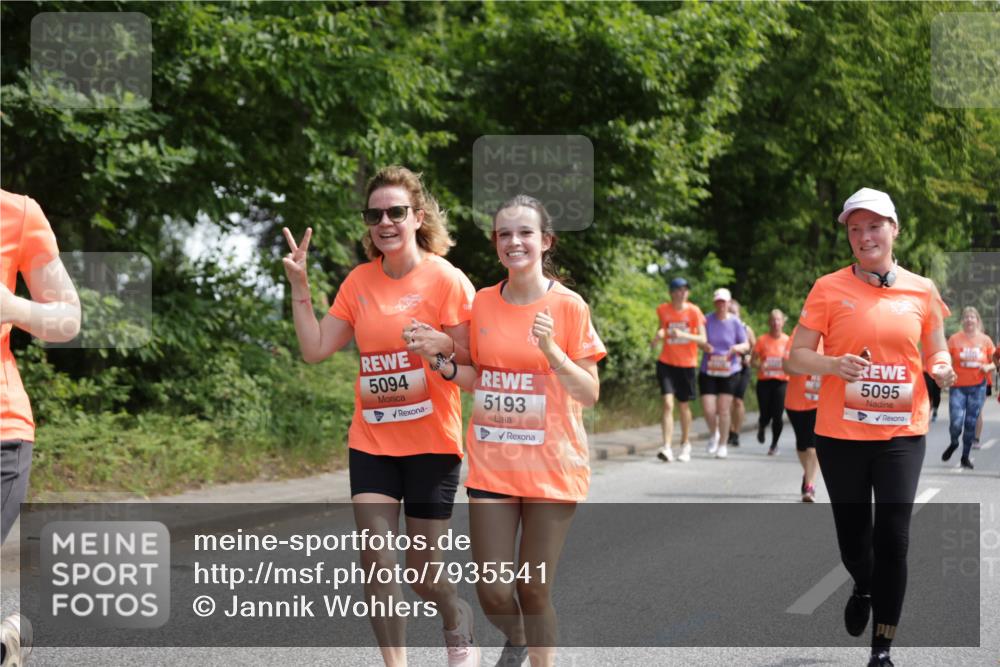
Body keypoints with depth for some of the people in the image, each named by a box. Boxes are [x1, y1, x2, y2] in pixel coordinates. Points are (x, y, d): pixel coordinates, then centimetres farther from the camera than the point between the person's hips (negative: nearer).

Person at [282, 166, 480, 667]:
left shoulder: (446, 279, -9)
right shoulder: (359, 282, 5)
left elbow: (474, 362, -9)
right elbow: (315, 349, 5)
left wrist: (443, 347, -28)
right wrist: (299, 287, -2)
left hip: (431, 443, -4)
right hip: (371, 442, 4)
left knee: (423, 572, 2)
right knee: (375, 561, -6)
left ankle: (457, 619, 36)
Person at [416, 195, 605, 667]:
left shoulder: (569, 306, -6)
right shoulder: (482, 304, 4)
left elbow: (590, 394, -6)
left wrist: (551, 351, -21)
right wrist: (445, 366, -4)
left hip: (551, 467, -3)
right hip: (491, 464, 3)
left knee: (534, 591, 0)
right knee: (493, 592, 1)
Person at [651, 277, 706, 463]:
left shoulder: (693, 311, -7)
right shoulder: (663, 310, -1)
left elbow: (702, 339, -9)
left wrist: (684, 335, -25)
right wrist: (658, 336, -6)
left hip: (686, 364, 0)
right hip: (666, 362, 0)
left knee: (684, 406, 11)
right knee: (668, 403, -14)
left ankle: (685, 445, 30)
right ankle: (667, 447, -20)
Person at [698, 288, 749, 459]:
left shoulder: (735, 322, 0)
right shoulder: (707, 320, 1)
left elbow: (746, 345, 4)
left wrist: (737, 348, -18)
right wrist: (703, 345, -18)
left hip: (729, 372, -1)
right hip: (708, 372, 1)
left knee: (723, 410, -2)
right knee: (708, 410, -6)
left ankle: (723, 445, 14)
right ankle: (713, 434, 26)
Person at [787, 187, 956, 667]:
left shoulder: (921, 290, 4)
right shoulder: (829, 289, -1)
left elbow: (937, 353, 15)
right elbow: (796, 357, -1)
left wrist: (942, 369, -8)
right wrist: (834, 365, -21)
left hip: (902, 433, 0)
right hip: (841, 434, 0)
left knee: (893, 540, -6)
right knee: (853, 536, 10)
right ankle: (864, 588, 46)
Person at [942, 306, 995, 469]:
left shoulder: (985, 340, 3)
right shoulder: (955, 339, -2)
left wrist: (989, 367, -11)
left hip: (977, 387, 2)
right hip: (958, 386, -2)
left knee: (971, 423, 4)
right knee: (955, 423, -11)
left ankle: (966, 457, 20)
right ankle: (953, 443, 23)